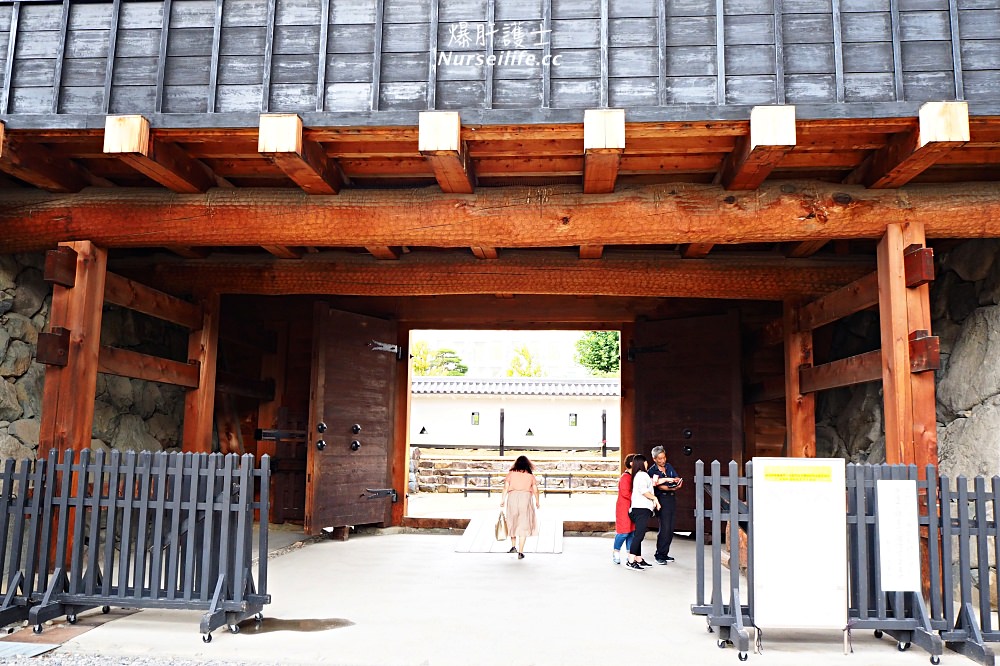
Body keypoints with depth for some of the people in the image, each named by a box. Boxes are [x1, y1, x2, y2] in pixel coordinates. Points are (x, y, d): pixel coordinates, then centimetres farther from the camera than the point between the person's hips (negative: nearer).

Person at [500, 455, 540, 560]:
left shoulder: (511, 473, 4)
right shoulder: (530, 475, 4)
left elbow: (506, 487, -2)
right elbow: (535, 490, 6)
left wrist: (503, 500, 2)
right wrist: (537, 502, 18)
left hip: (512, 498, 1)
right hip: (526, 498, -1)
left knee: (513, 522, 20)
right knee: (523, 525, 3)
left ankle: (513, 546, 25)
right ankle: (520, 552, 1)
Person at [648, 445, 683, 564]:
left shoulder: (669, 467, 14)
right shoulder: (652, 471, -5)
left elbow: (677, 479, 11)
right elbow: (659, 487, -15)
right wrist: (672, 488, -28)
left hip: (672, 498, 6)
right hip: (662, 499, -6)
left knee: (670, 529, 8)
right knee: (664, 528, -11)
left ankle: (665, 553, 16)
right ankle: (659, 555, -3)